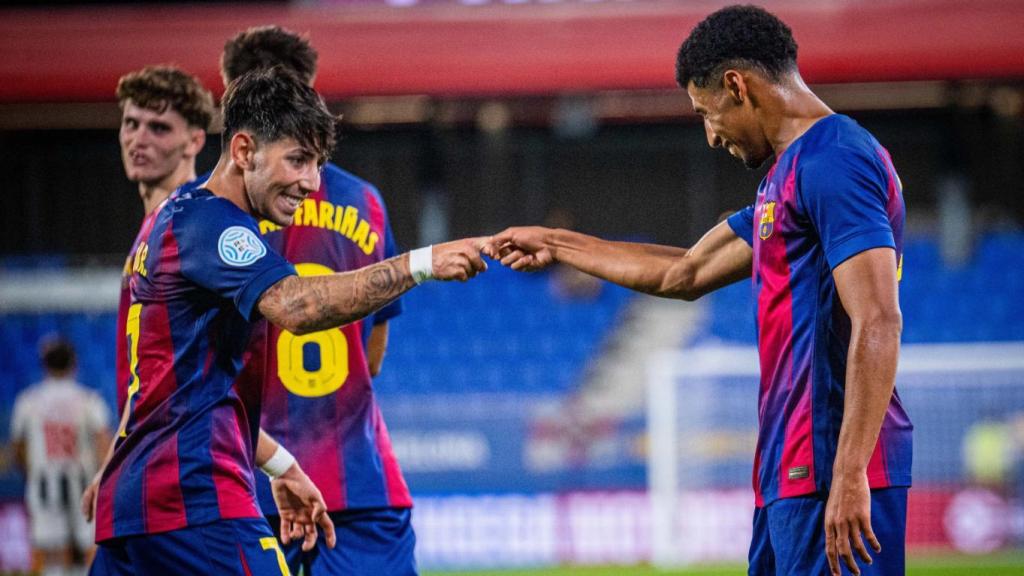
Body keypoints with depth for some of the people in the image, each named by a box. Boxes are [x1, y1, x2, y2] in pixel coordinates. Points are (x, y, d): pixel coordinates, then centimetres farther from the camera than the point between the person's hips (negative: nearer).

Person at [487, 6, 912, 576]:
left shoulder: (832, 162, -12)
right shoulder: (790, 171, 21)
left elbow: (878, 324, -21)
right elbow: (687, 273, 33)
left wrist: (848, 472, -25)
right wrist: (557, 245, 39)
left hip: (831, 468, -10)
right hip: (791, 467, 10)